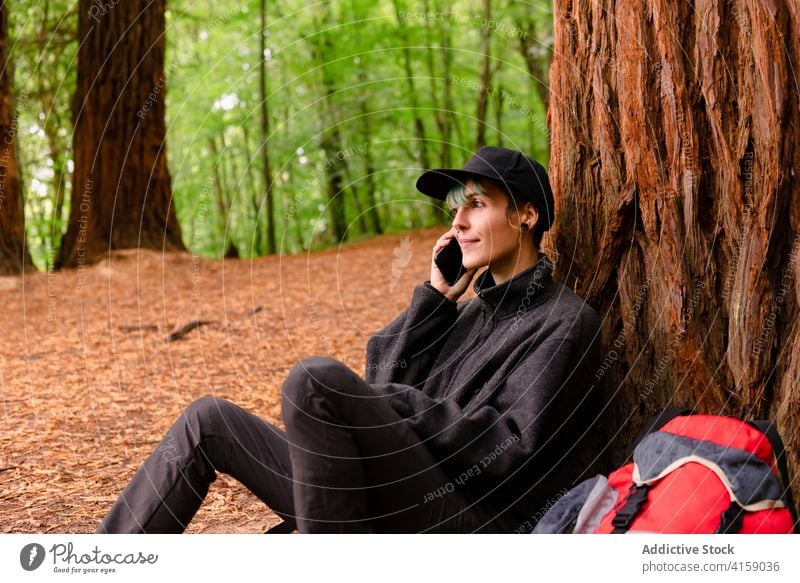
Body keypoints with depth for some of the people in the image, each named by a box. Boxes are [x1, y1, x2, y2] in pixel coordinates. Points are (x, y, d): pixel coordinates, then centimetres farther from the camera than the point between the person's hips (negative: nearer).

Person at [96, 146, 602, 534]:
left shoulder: (565, 323, -2)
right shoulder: (473, 309, 21)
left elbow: (516, 452, -13)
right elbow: (381, 385, 11)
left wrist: (405, 404, -10)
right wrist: (434, 297, 6)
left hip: (467, 523, -8)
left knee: (316, 379, -28)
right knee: (207, 422, 7)